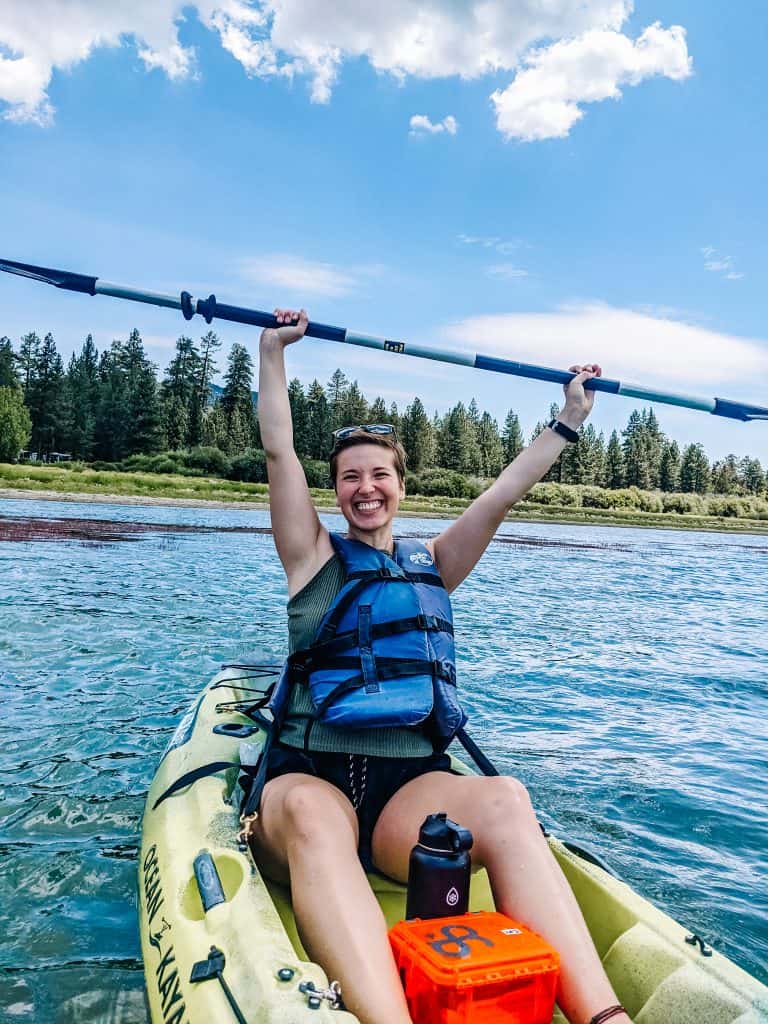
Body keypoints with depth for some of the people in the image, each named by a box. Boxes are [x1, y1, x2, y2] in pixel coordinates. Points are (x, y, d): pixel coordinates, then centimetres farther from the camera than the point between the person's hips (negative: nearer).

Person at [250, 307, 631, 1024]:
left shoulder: (430, 566, 16)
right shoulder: (314, 559, 9)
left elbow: (502, 495, 10)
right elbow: (278, 451, 3)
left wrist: (568, 420, 11)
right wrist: (272, 349, 3)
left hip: (410, 783, 2)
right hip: (308, 774, -1)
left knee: (504, 800, -32)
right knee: (310, 814, -39)